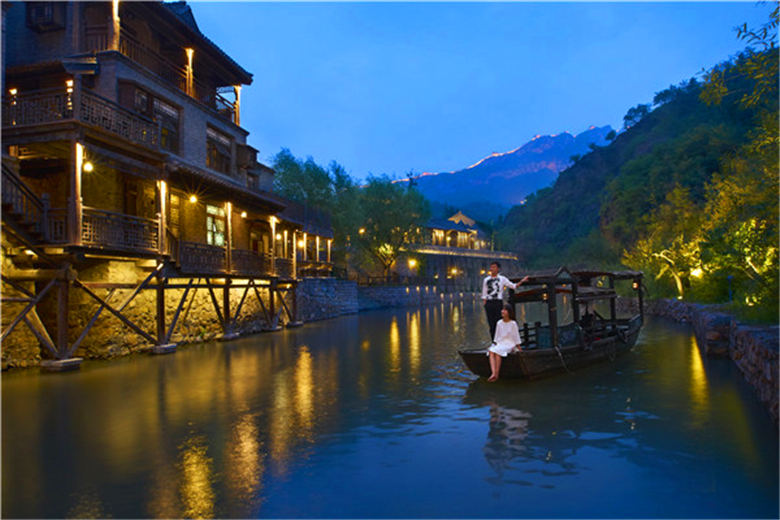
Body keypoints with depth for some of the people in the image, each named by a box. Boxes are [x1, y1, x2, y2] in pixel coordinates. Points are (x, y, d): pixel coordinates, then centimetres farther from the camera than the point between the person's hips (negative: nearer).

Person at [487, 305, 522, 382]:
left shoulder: (513, 323, -3)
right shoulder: (499, 323, 11)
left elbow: (516, 336, 2)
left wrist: (519, 348, 2)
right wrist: (495, 344, 8)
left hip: (510, 344, -5)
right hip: (500, 343, 5)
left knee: (497, 351, -35)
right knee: (491, 351, -29)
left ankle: (497, 375, -30)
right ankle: (493, 373, -41)